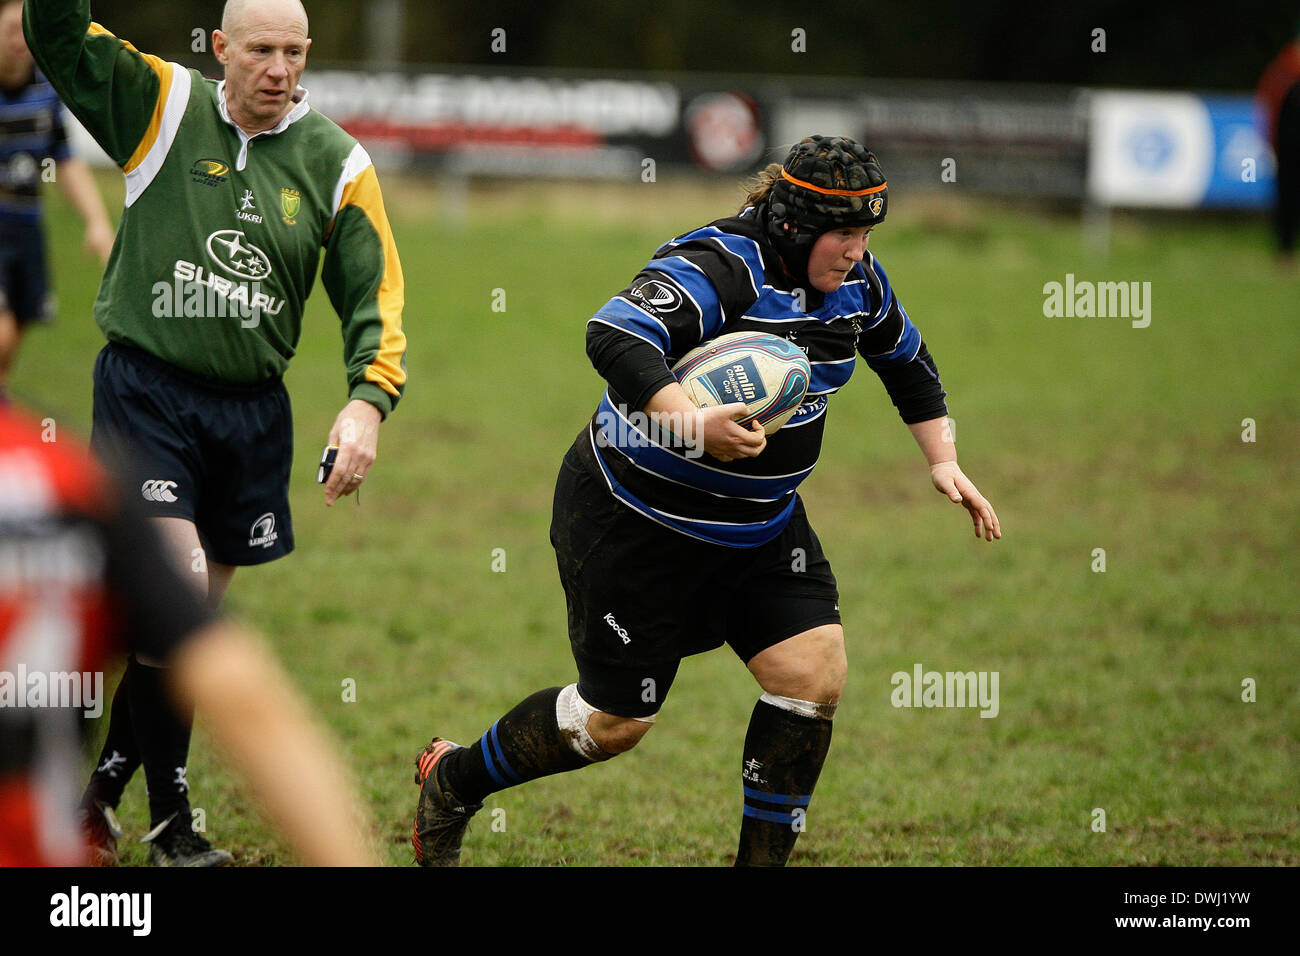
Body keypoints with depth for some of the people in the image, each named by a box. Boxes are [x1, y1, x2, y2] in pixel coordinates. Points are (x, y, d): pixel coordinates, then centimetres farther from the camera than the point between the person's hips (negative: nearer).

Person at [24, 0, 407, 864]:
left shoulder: (337, 162, 2)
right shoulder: (164, 107, -3)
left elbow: (376, 294, 2)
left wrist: (368, 403, -13)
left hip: (251, 407, 4)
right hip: (145, 391, -4)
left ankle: (107, 780, 27)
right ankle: (170, 821, -6)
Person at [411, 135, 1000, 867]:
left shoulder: (856, 279, -2)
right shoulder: (719, 268, -27)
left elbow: (907, 361, 18)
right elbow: (614, 338, -43)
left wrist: (945, 462, 12)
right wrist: (693, 422, -53)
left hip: (761, 525, 7)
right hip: (639, 522, -7)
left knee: (815, 671, -9)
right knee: (617, 721, 1)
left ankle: (762, 862, 4)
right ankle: (453, 780, 26)